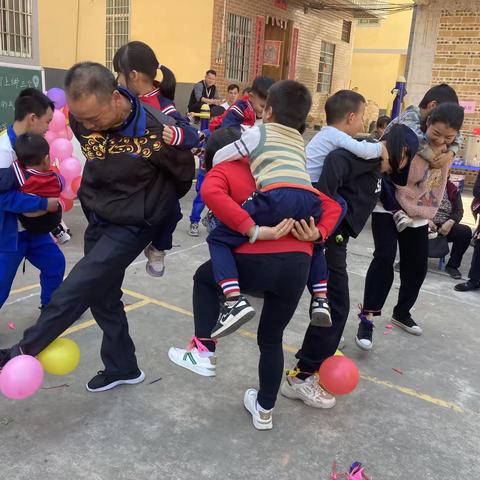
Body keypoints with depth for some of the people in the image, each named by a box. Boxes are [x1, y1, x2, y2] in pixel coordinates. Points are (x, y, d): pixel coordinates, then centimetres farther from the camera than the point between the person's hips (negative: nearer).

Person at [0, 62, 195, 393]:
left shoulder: (155, 132, -28)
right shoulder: (83, 119, -12)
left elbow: (184, 174, -8)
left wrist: (153, 204, 8)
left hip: (131, 227, -7)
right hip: (97, 222, 7)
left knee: (74, 290, -11)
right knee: (103, 296, 15)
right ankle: (123, 368, 33)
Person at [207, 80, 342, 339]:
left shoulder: (258, 133, 20)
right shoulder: (299, 141, 35)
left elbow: (218, 159, 26)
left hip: (277, 197, -5)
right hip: (308, 199, 6)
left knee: (218, 239, 7)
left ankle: (235, 301, -12)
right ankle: (322, 299, 25)